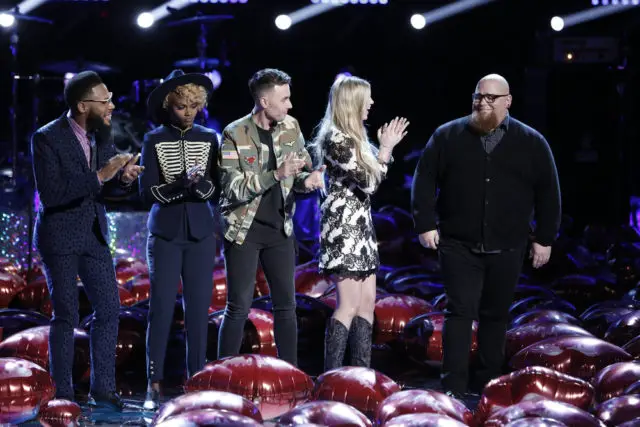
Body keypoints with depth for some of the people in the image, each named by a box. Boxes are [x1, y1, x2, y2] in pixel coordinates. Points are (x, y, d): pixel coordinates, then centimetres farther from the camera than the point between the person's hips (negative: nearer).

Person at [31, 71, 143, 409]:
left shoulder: (102, 134, 1)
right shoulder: (47, 138, -18)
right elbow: (50, 195, -25)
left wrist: (123, 176, -11)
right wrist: (99, 176, -29)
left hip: (94, 234, 6)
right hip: (59, 237, -6)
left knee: (109, 309, 4)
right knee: (66, 316, -1)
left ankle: (102, 389, 13)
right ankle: (63, 395, 9)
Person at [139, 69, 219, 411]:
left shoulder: (209, 139, 5)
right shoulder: (154, 141, 0)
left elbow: (217, 190, 1)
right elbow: (147, 192, -7)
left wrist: (200, 184, -21)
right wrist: (180, 184, -22)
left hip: (200, 232, 2)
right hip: (165, 232, -2)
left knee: (199, 307, 2)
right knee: (162, 306, -5)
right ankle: (154, 386, -2)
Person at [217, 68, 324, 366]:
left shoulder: (291, 128, 2)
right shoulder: (235, 135, -13)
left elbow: (302, 172, 9)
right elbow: (234, 190, -19)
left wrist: (307, 180, -15)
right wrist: (276, 174, -29)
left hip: (280, 229, 5)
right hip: (244, 229, -5)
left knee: (286, 306, 7)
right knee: (239, 307, -3)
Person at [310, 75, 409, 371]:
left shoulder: (353, 137, 13)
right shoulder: (336, 139, -15)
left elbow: (372, 179, 19)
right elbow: (368, 182, -18)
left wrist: (386, 148, 9)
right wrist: (386, 148, -8)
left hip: (360, 225, 10)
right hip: (343, 226, -10)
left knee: (367, 302, 9)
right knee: (349, 305, -10)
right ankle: (331, 376, -7)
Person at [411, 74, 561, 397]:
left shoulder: (532, 143, 3)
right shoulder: (448, 136, 2)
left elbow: (547, 193, 6)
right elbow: (424, 180, 3)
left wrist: (544, 238, 3)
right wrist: (425, 224, -5)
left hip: (506, 249, 1)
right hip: (459, 245, -1)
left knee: (495, 315, 11)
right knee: (460, 311, -7)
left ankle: (488, 382, 23)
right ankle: (453, 386, -7)